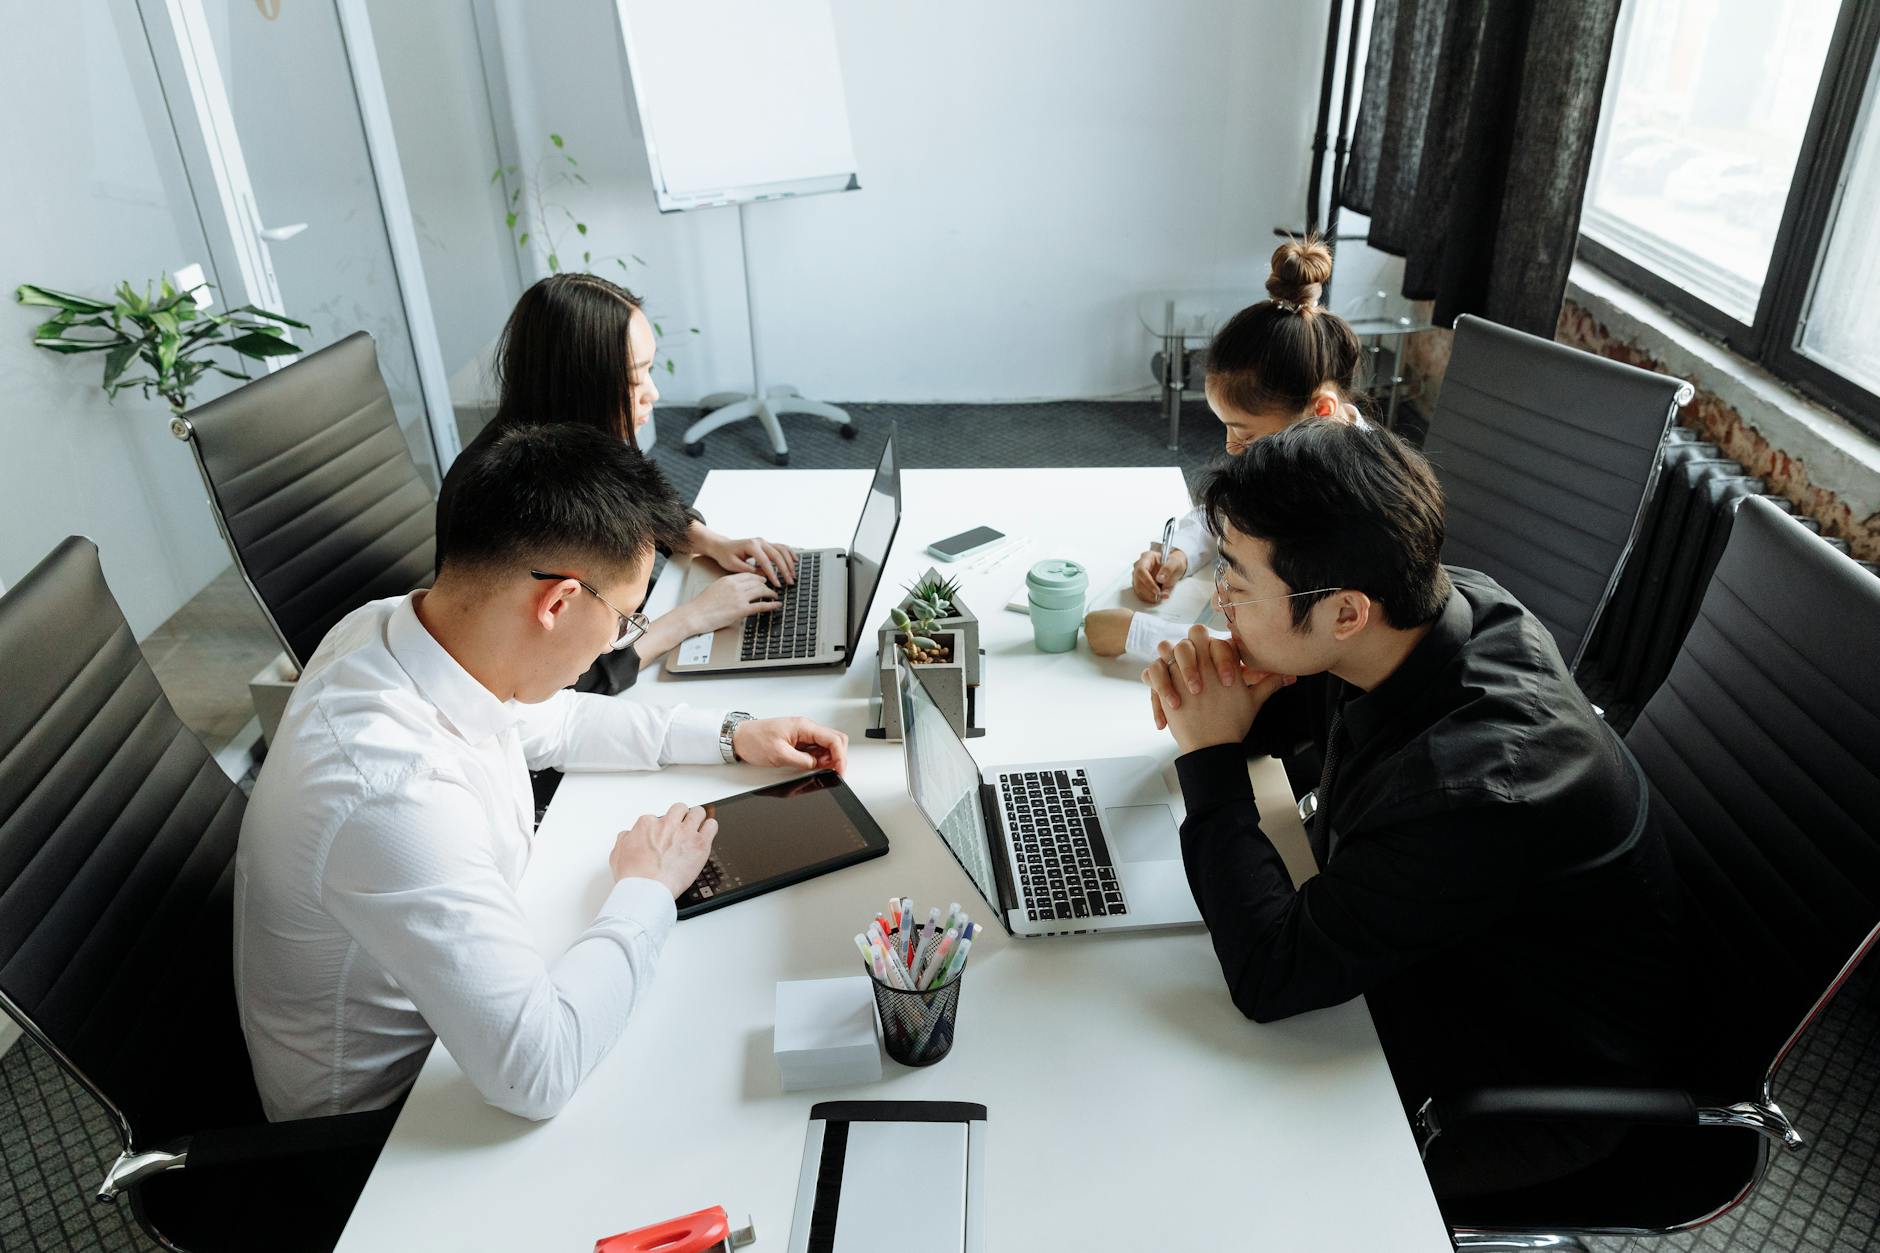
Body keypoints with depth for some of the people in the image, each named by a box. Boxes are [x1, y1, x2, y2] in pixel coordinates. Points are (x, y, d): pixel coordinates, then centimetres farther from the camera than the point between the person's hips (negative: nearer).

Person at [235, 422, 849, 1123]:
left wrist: (730, 735, 2)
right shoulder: (392, 794, -40)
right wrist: (646, 891, -22)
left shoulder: (398, 623, -13)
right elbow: (536, 1072, -37)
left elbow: (545, 721, 9)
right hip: (382, 1104, -7)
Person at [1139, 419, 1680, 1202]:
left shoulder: (1477, 786, -41)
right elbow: (1292, 710, 4)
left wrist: (1211, 758, -30)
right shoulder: (1441, 603, -17)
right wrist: (1221, 693, -21)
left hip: (1533, 1079, -7)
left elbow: (1268, 981, -33)